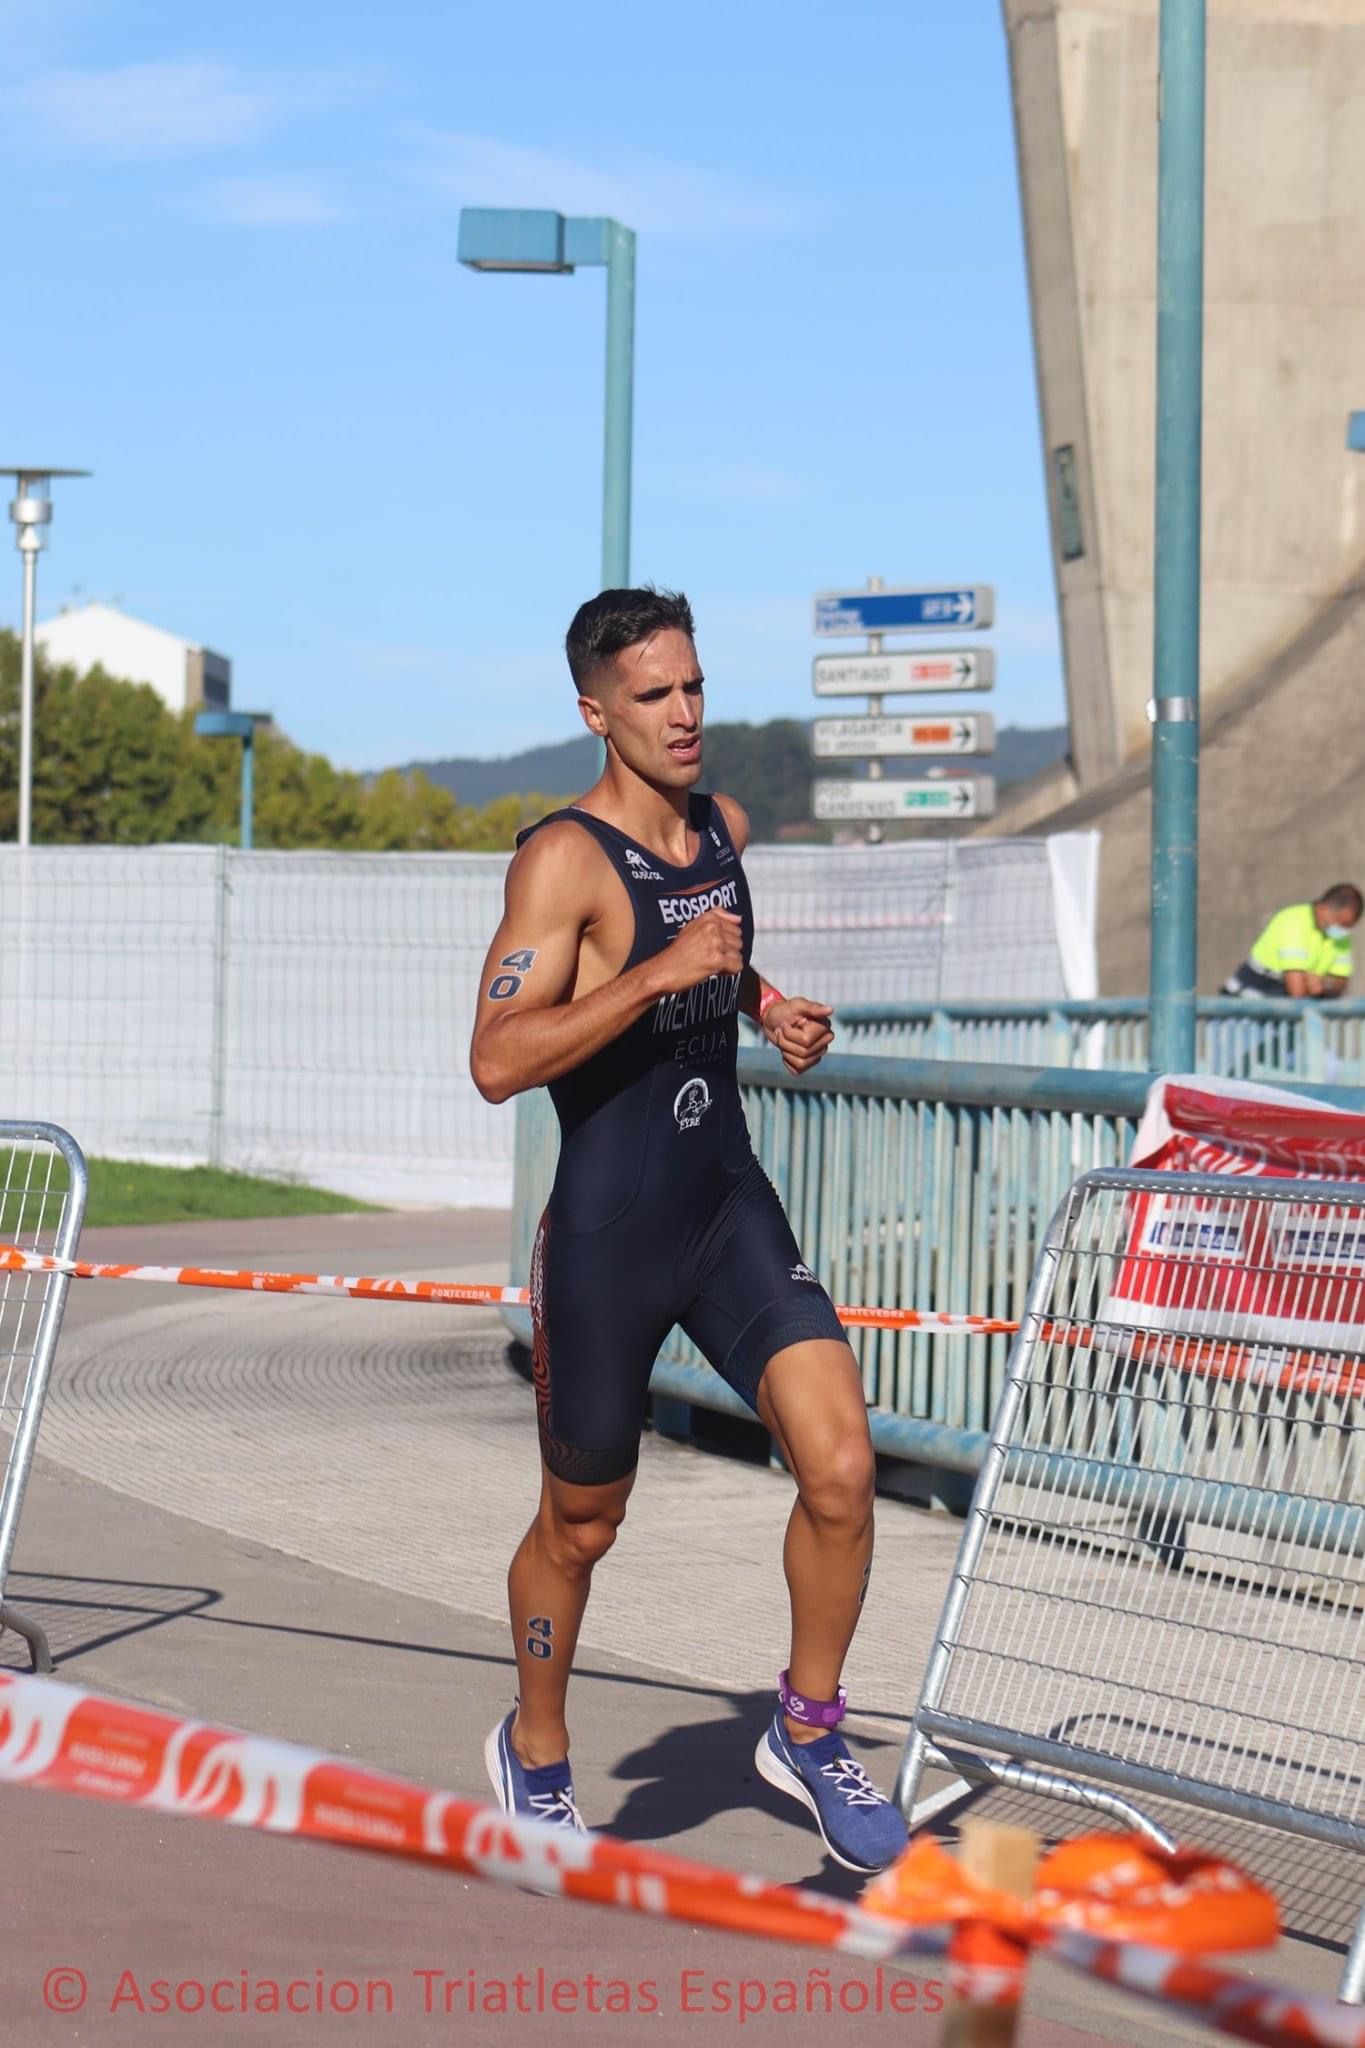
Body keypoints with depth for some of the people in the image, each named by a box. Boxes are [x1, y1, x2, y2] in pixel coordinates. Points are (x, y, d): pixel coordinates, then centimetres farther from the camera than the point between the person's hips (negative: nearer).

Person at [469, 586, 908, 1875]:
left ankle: (807, 1737, 11)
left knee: (840, 1472, -11)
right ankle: (534, 1752, 38)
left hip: (732, 1210, 5)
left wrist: (768, 1008, 6)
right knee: (581, 1526, 11)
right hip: (606, 1236, -5)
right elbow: (497, 1060, -28)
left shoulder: (724, 828, 6)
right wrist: (660, 973, -32)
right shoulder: (564, 859, -17)